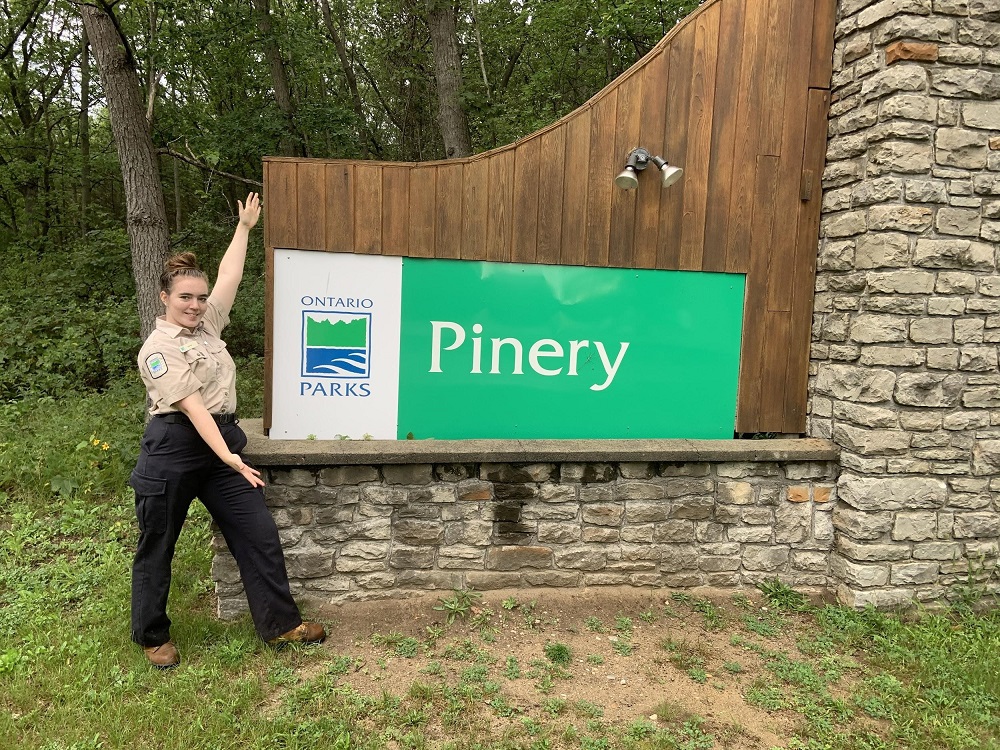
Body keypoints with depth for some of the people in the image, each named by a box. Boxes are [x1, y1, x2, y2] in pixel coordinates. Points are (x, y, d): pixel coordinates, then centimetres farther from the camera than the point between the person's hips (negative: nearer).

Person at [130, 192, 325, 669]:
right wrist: (229, 458, -29)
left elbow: (230, 277, 13)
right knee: (156, 548, 10)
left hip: (222, 441, 7)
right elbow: (193, 407, -22)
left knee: (259, 535, 3)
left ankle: (280, 624, 15)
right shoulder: (157, 350, -11)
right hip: (174, 450, -6)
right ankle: (153, 638, 31)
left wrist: (245, 227, 20)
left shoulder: (207, 324, 9)